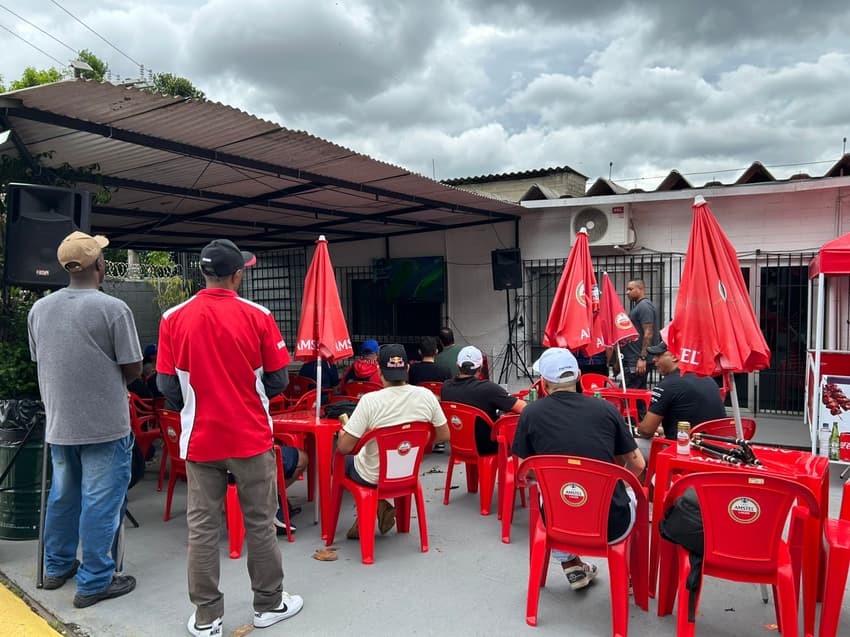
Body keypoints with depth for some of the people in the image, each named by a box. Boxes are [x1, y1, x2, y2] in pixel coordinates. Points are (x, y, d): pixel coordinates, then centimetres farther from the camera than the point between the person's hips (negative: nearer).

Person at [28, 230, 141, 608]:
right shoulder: (112, 309, -15)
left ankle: (57, 567, 35)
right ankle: (93, 583, 12)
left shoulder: (39, 309, 2)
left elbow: (41, 363, 12)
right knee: (100, 502, 4)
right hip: (105, 424, -6)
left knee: (62, 496, 21)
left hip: (58, 422, 6)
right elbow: (133, 370, -11)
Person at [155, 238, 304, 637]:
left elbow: (167, 385, -2)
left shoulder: (173, 319, -5)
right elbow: (278, 380, -5)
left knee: (202, 529, 11)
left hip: (200, 439, 2)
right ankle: (269, 604, 25)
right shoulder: (257, 316, -10)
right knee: (260, 524, 12)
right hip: (251, 438, -1)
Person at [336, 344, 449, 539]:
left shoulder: (370, 400, -26)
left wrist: (343, 428, -1)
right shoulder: (426, 396, -14)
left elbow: (344, 447, -23)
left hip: (373, 477, -4)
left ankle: (378, 505, 14)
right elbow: (443, 436, -2)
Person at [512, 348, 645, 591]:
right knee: (631, 497, 34)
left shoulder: (530, 414, -6)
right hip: (613, 525, 1)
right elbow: (637, 465, 4)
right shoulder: (605, 408, -4)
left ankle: (572, 567, 35)